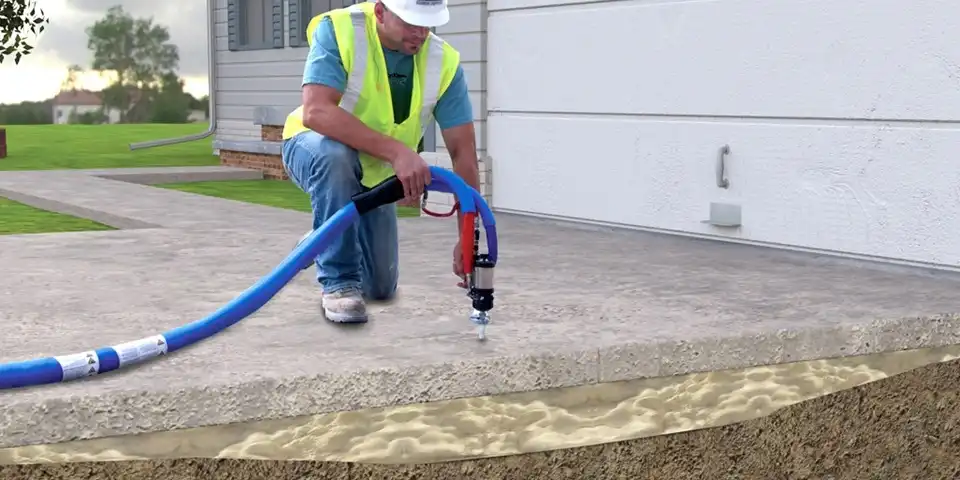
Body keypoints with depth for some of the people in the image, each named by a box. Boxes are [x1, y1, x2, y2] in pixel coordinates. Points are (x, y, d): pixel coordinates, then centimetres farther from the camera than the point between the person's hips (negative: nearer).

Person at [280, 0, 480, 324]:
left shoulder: (444, 63, -19)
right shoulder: (338, 30, -28)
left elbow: (464, 153, -18)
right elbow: (316, 112, -41)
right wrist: (397, 151, -49)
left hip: (375, 174, 4)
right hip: (315, 148, -4)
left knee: (381, 288, 5)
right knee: (334, 154, -40)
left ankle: (323, 243, 38)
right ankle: (338, 281, -22)